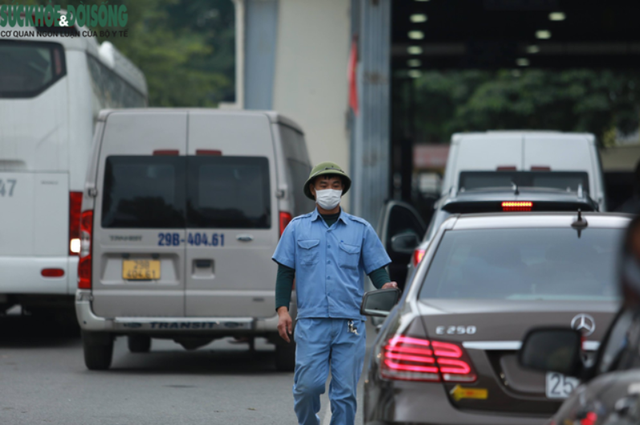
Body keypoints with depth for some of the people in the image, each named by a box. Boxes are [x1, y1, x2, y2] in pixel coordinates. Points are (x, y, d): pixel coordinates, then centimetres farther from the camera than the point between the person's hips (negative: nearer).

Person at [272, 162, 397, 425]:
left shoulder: (361, 229, 12)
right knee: (308, 385, -9)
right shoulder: (297, 228, 12)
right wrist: (282, 309, -1)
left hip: (350, 323, 1)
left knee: (345, 391, -1)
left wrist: (385, 287, -11)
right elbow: (285, 272, 11)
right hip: (311, 321, -1)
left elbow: (376, 268, 11)